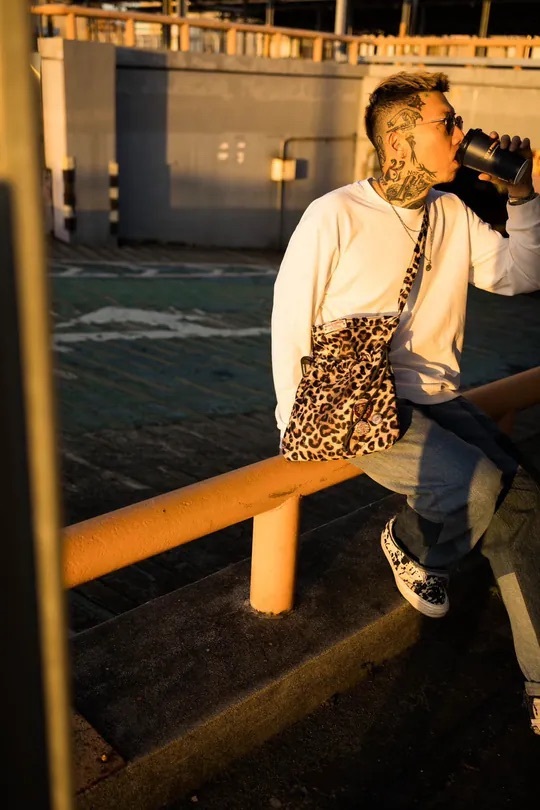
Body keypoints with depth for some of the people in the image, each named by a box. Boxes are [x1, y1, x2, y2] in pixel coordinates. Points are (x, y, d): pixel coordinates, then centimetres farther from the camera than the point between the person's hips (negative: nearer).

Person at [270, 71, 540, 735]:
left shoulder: (454, 215, 11)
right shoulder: (336, 217, -7)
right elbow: (290, 323, -5)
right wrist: (297, 427, -5)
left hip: (436, 399, 6)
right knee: (480, 486, -26)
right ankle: (410, 545, 8)